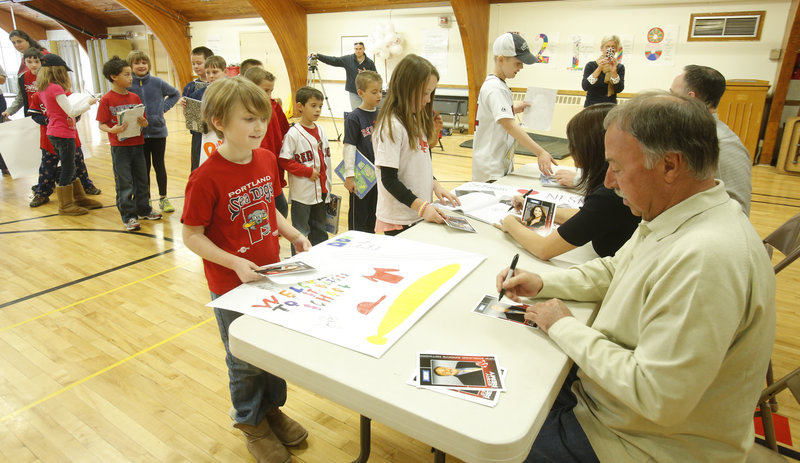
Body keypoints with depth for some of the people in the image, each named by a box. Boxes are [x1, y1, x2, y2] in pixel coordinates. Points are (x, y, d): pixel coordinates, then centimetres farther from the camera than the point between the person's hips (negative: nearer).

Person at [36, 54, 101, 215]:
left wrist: (86, 102, 16)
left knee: (68, 169, 17)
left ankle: (79, 198, 28)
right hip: (63, 134, -9)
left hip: (55, 133, 9)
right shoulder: (56, 88, -17)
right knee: (68, 170, 0)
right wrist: (88, 103, -5)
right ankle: (65, 206, 8)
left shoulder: (43, 88, 10)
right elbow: (71, 112, -18)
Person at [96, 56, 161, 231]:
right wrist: (112, 129, -27)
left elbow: (144, 122, 8)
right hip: (119, 147, -5)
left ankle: (143, 209, 27)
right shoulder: (107, 100, -7)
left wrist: (143, 122, -15)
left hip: (137, 144, 5)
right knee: (124, 183, 0)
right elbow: (102, 124, -8)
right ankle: (129, 216, 8)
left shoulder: (135, 97, 8)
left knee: (142, 180, 13)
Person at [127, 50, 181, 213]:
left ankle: (163, 198, 21)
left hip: (158, 131, 0)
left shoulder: (157, 82, -4)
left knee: (159, 165, 9)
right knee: (143, 167, 9)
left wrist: (164, 107, 0)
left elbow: (175, 94, 11)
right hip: (138, 133, 0)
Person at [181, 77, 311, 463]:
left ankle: (272, 408, 46)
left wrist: (294, 235, -4)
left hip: (271, 274, 6)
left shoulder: (266, 160, -3)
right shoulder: (207, 177, -23)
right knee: (245, 359, 14)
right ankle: (250, 421, 41)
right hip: (231, 285, -6)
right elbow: (191, 236, -17)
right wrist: (235, 263, -27)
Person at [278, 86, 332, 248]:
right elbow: (284, 161, -14)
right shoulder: (293, 133, -13)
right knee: (301, 230, 3)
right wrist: (308, 171, -17)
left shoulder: (321, 130, 8)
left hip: (321, 191, 7)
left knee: (320, 228, 18)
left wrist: (327, 185, 14)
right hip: (302, 192, -7)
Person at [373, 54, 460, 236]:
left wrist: (434, 185, 3)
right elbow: (389, 179, -20)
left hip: (420, 215, 8)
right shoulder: (392, 125, -18)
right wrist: (422, 206, -23)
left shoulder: (415, 120, 10)